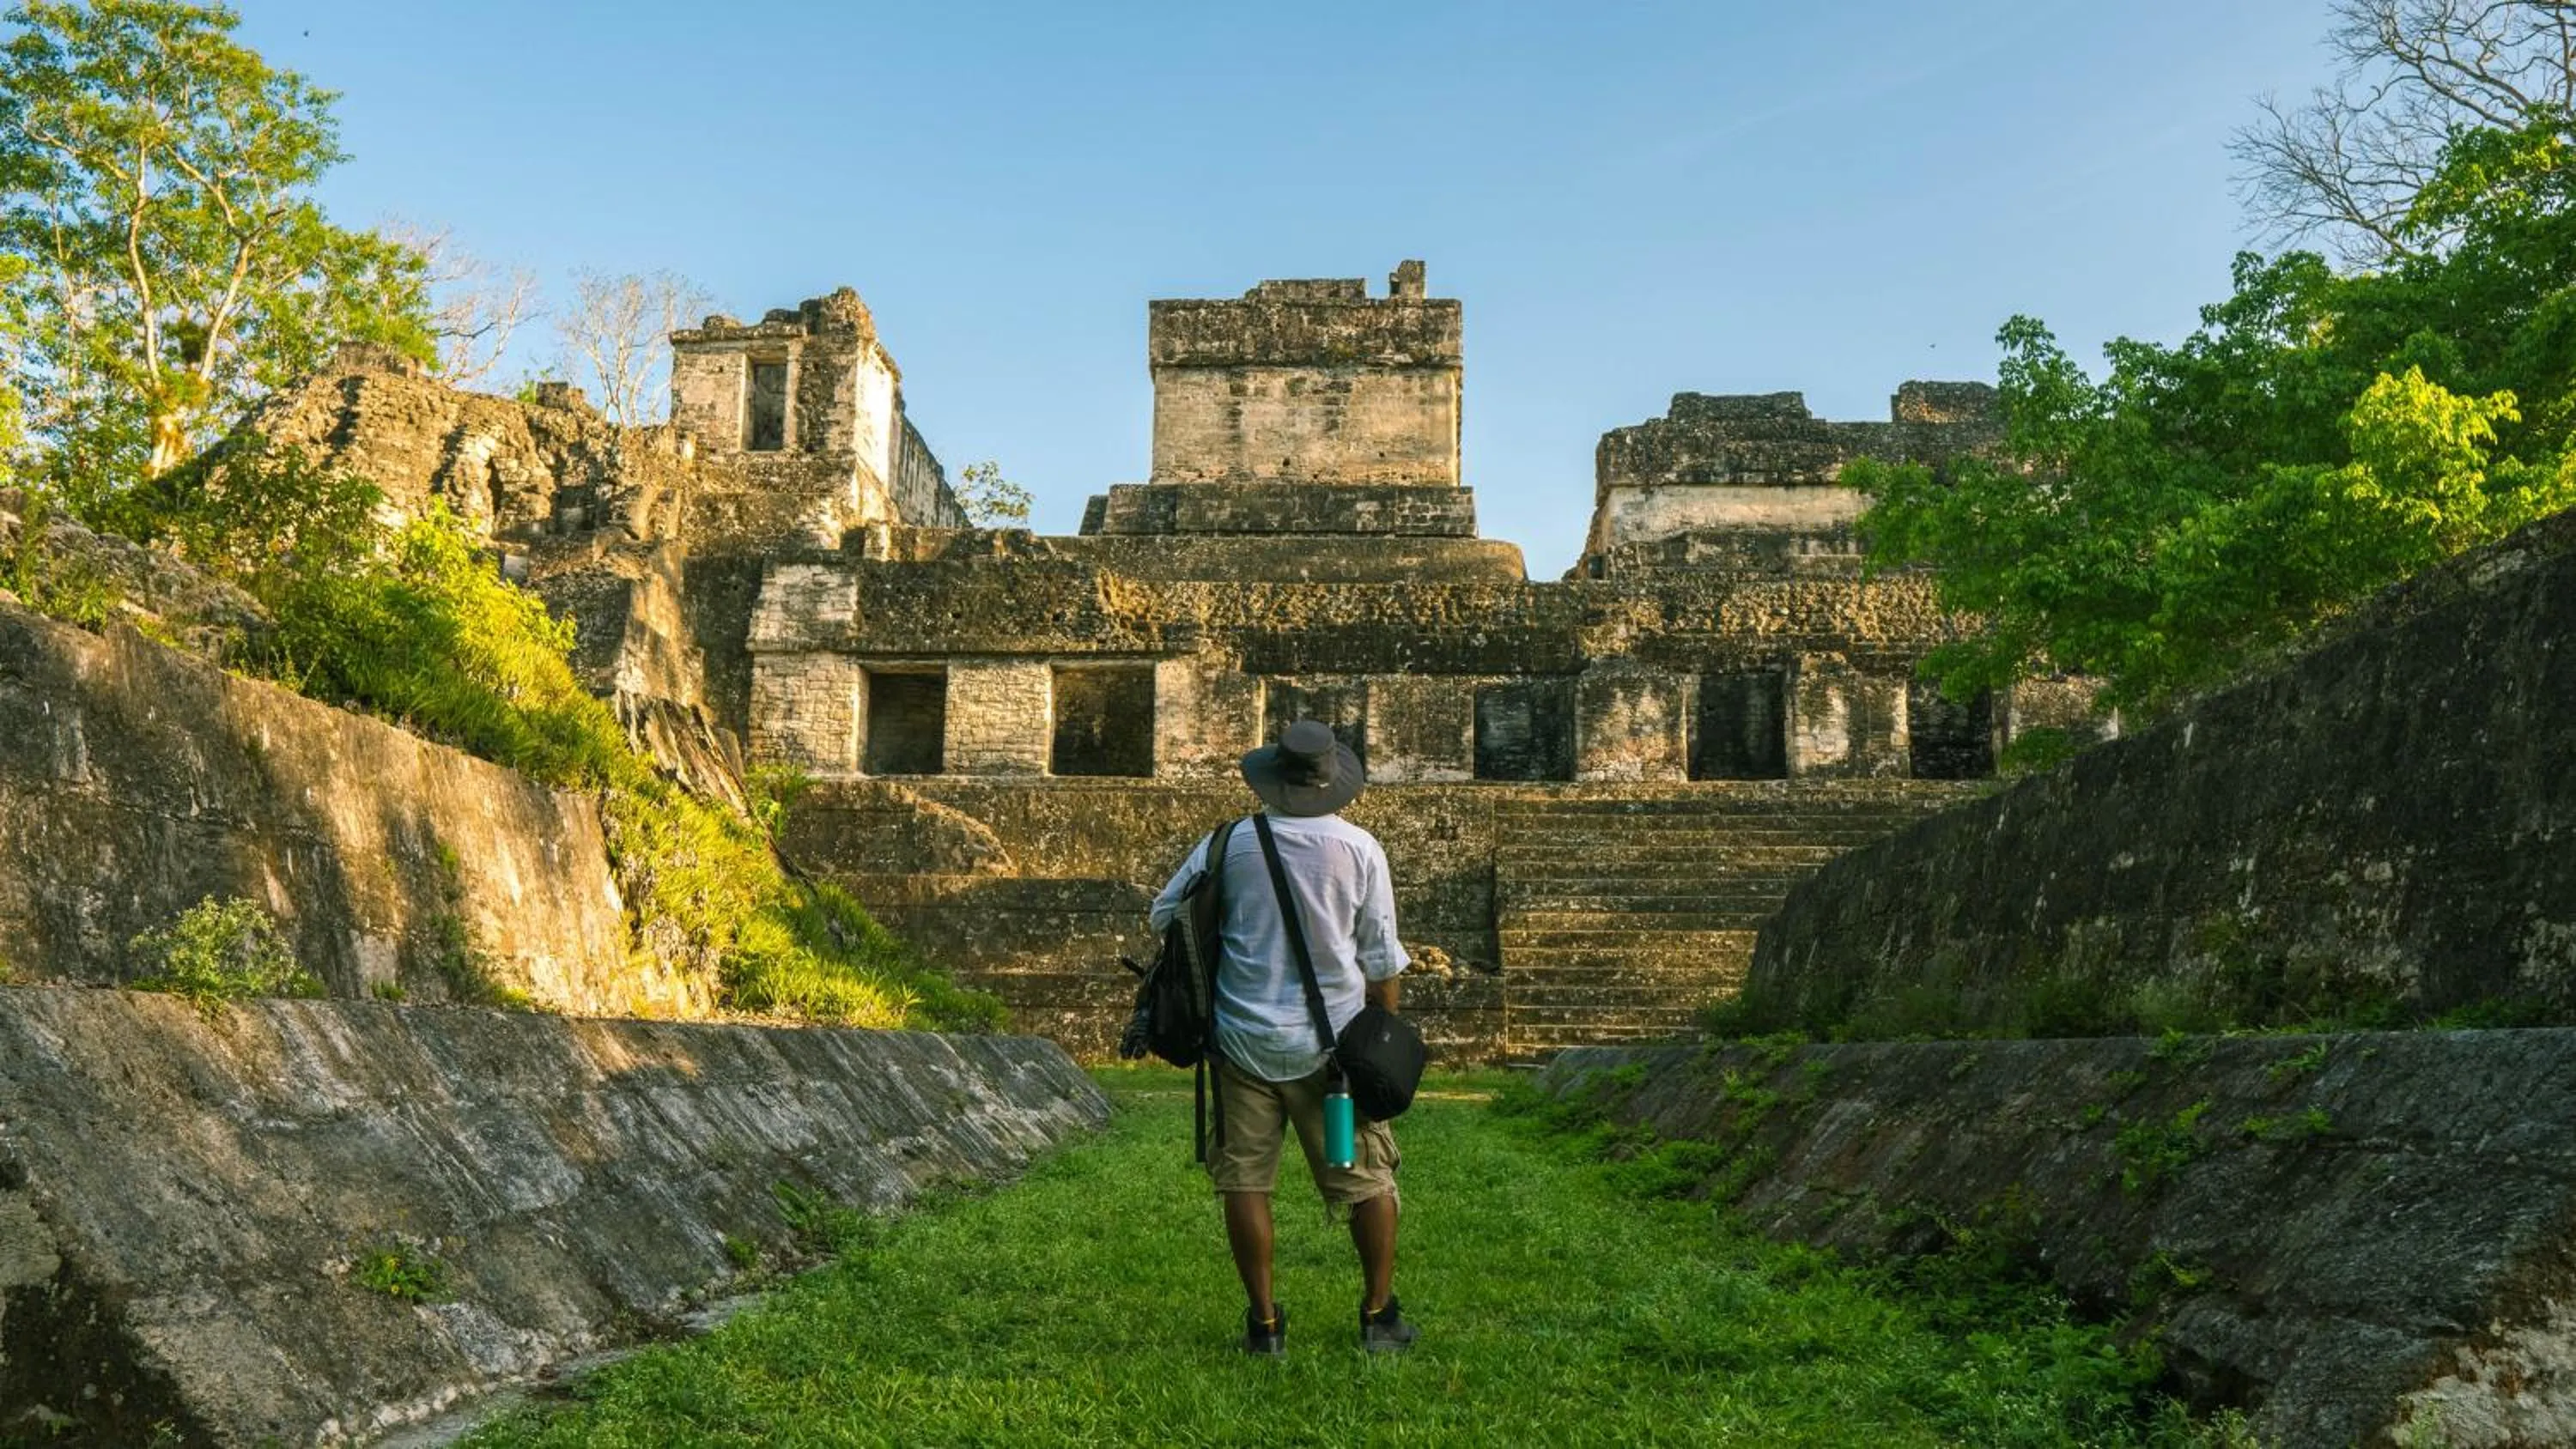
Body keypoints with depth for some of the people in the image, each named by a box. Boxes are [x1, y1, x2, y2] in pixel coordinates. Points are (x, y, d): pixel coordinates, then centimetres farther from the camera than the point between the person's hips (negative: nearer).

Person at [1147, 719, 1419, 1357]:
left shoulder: (1230, 845, -5)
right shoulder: (1359, 848, -5)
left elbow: (1163, 915, 5)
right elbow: (1381, 959, 0)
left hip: (1246, 1038, 0)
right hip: (1333, 1039, 0)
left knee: (1245, 1179, 9)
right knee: (1367, 1177, 12)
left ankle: (1265, 1324, 14)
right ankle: (1379, 1317, 20)